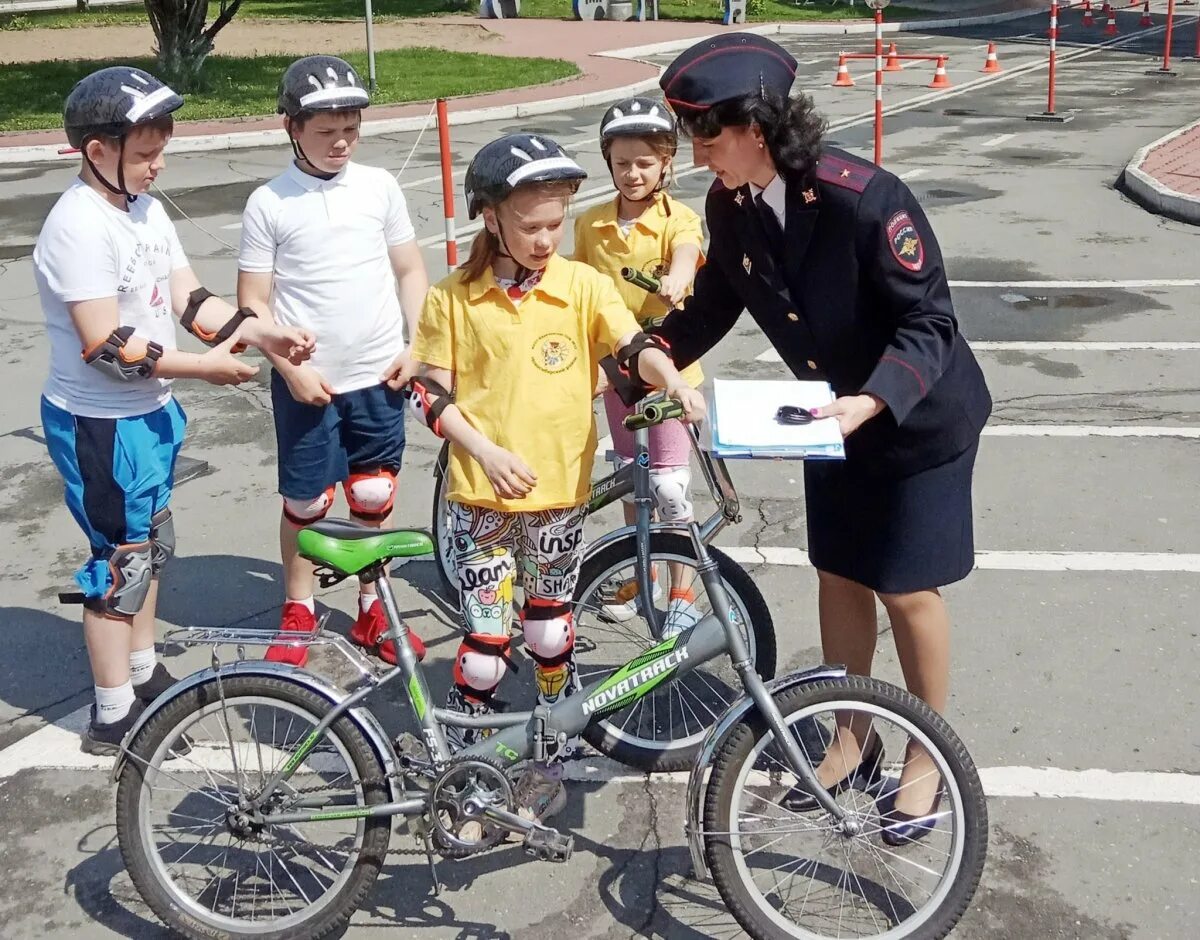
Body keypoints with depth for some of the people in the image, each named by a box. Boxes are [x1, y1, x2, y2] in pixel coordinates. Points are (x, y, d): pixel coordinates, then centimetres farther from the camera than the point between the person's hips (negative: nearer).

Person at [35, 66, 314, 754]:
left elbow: (190, 300, 6)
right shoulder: (79, 227, -23)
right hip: (100, 424, -9)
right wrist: (206, 365, -23)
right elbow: (106, 346, -26)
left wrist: (262, 332, -7)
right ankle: (115, 716, 15)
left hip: (150, 411, 9)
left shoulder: (146, 209, 6)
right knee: (122, 560, 1)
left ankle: (145, 674, 38)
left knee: (151, 543, 20)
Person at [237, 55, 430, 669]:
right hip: (306, 385, -2)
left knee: (374, 501, 12)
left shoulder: (379, 186, 2)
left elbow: (411, 271, 8)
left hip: (378, 379, 2)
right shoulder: (268, 204, -6)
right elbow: (253, 302, -4)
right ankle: (297, 612, 29)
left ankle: (372, 611, 28)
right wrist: (292, 368, -13)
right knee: (305, 503, 9)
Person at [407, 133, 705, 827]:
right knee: (485, 643, -1)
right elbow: (433, 392, 0)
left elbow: (633, 345, -11)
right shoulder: (454, 298, -3)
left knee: (551, 635, 13)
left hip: (561, 493, 1)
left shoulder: (583, 284, -1)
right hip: (482, 496, -1)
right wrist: (485, 450, -14)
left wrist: (675, 382, -32)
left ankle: (549, 761, 31)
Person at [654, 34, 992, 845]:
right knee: (839, 575, 14)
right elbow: (715, 303, 5)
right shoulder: (730, 205, -11)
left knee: (907, 589, 3)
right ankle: (854, 740, 32)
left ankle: (928, 755, 24)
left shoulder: (864, 199, -31)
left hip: (919, 420, -6)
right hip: (834, 415, 6)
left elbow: (929, 321, -26)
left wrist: (872, 402, -41)